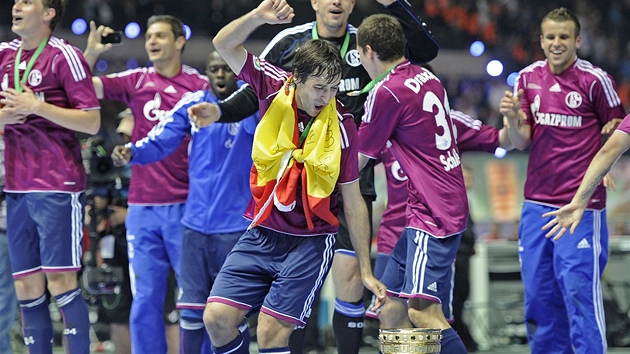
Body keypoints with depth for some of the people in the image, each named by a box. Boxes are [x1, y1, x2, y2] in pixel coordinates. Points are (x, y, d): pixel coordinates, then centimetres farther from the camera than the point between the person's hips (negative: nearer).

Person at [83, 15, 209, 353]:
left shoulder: (201, 85, 0)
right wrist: (90, 53, -11)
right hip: (142, 207, 3)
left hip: (186, 206, -3)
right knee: (145, 299, 5)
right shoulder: (135, 81, 7)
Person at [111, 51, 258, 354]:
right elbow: (159, 143, -2)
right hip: (197, 223, 3)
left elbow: (258, 127, -26)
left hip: (236, 225, -3)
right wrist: (132, 152, -21)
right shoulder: (192, 105, 4)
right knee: (191, 311, 8)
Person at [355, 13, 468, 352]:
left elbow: (357, 161, -2)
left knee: (423, 311, -18)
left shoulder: (386, 92, -13)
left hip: (432, 215, -10)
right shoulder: (427, 77, 11)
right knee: (389, 305, 11)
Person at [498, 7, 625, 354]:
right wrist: (512, 118, -12)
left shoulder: (595, 80, -7)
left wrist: (616, 131, -16)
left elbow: (620, 130, 5)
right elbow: (522, 141, 7)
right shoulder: (528, 77, 7)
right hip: (537, 203, 5)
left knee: (579, 293, -10)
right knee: (538, 295, 9)